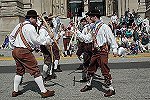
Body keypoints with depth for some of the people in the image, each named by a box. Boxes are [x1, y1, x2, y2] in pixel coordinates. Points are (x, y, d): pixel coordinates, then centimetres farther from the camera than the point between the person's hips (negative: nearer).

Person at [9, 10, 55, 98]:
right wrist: (49, 37, -4)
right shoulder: (30, 27, -13)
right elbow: (37, 40, -13)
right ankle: (44, 91, 1)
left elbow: (11, 36, 21)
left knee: (19, 71, 21)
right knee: (36, 71, -3)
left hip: (15, 51, 9)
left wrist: (14, 47, 26)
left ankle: (15, 91, 27)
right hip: (24, 52, -9)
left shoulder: (19, 25, 14)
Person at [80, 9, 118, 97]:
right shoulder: (94, 27, 12)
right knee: (91, 68, 18)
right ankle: (89, 85, 37)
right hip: (95, 50, 9)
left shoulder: (104, 27, -13)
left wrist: (114, 49, -14)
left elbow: (111, 37, -13)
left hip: (103, 51, -8)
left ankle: (111, 89, 6)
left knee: (105, 70, -6)